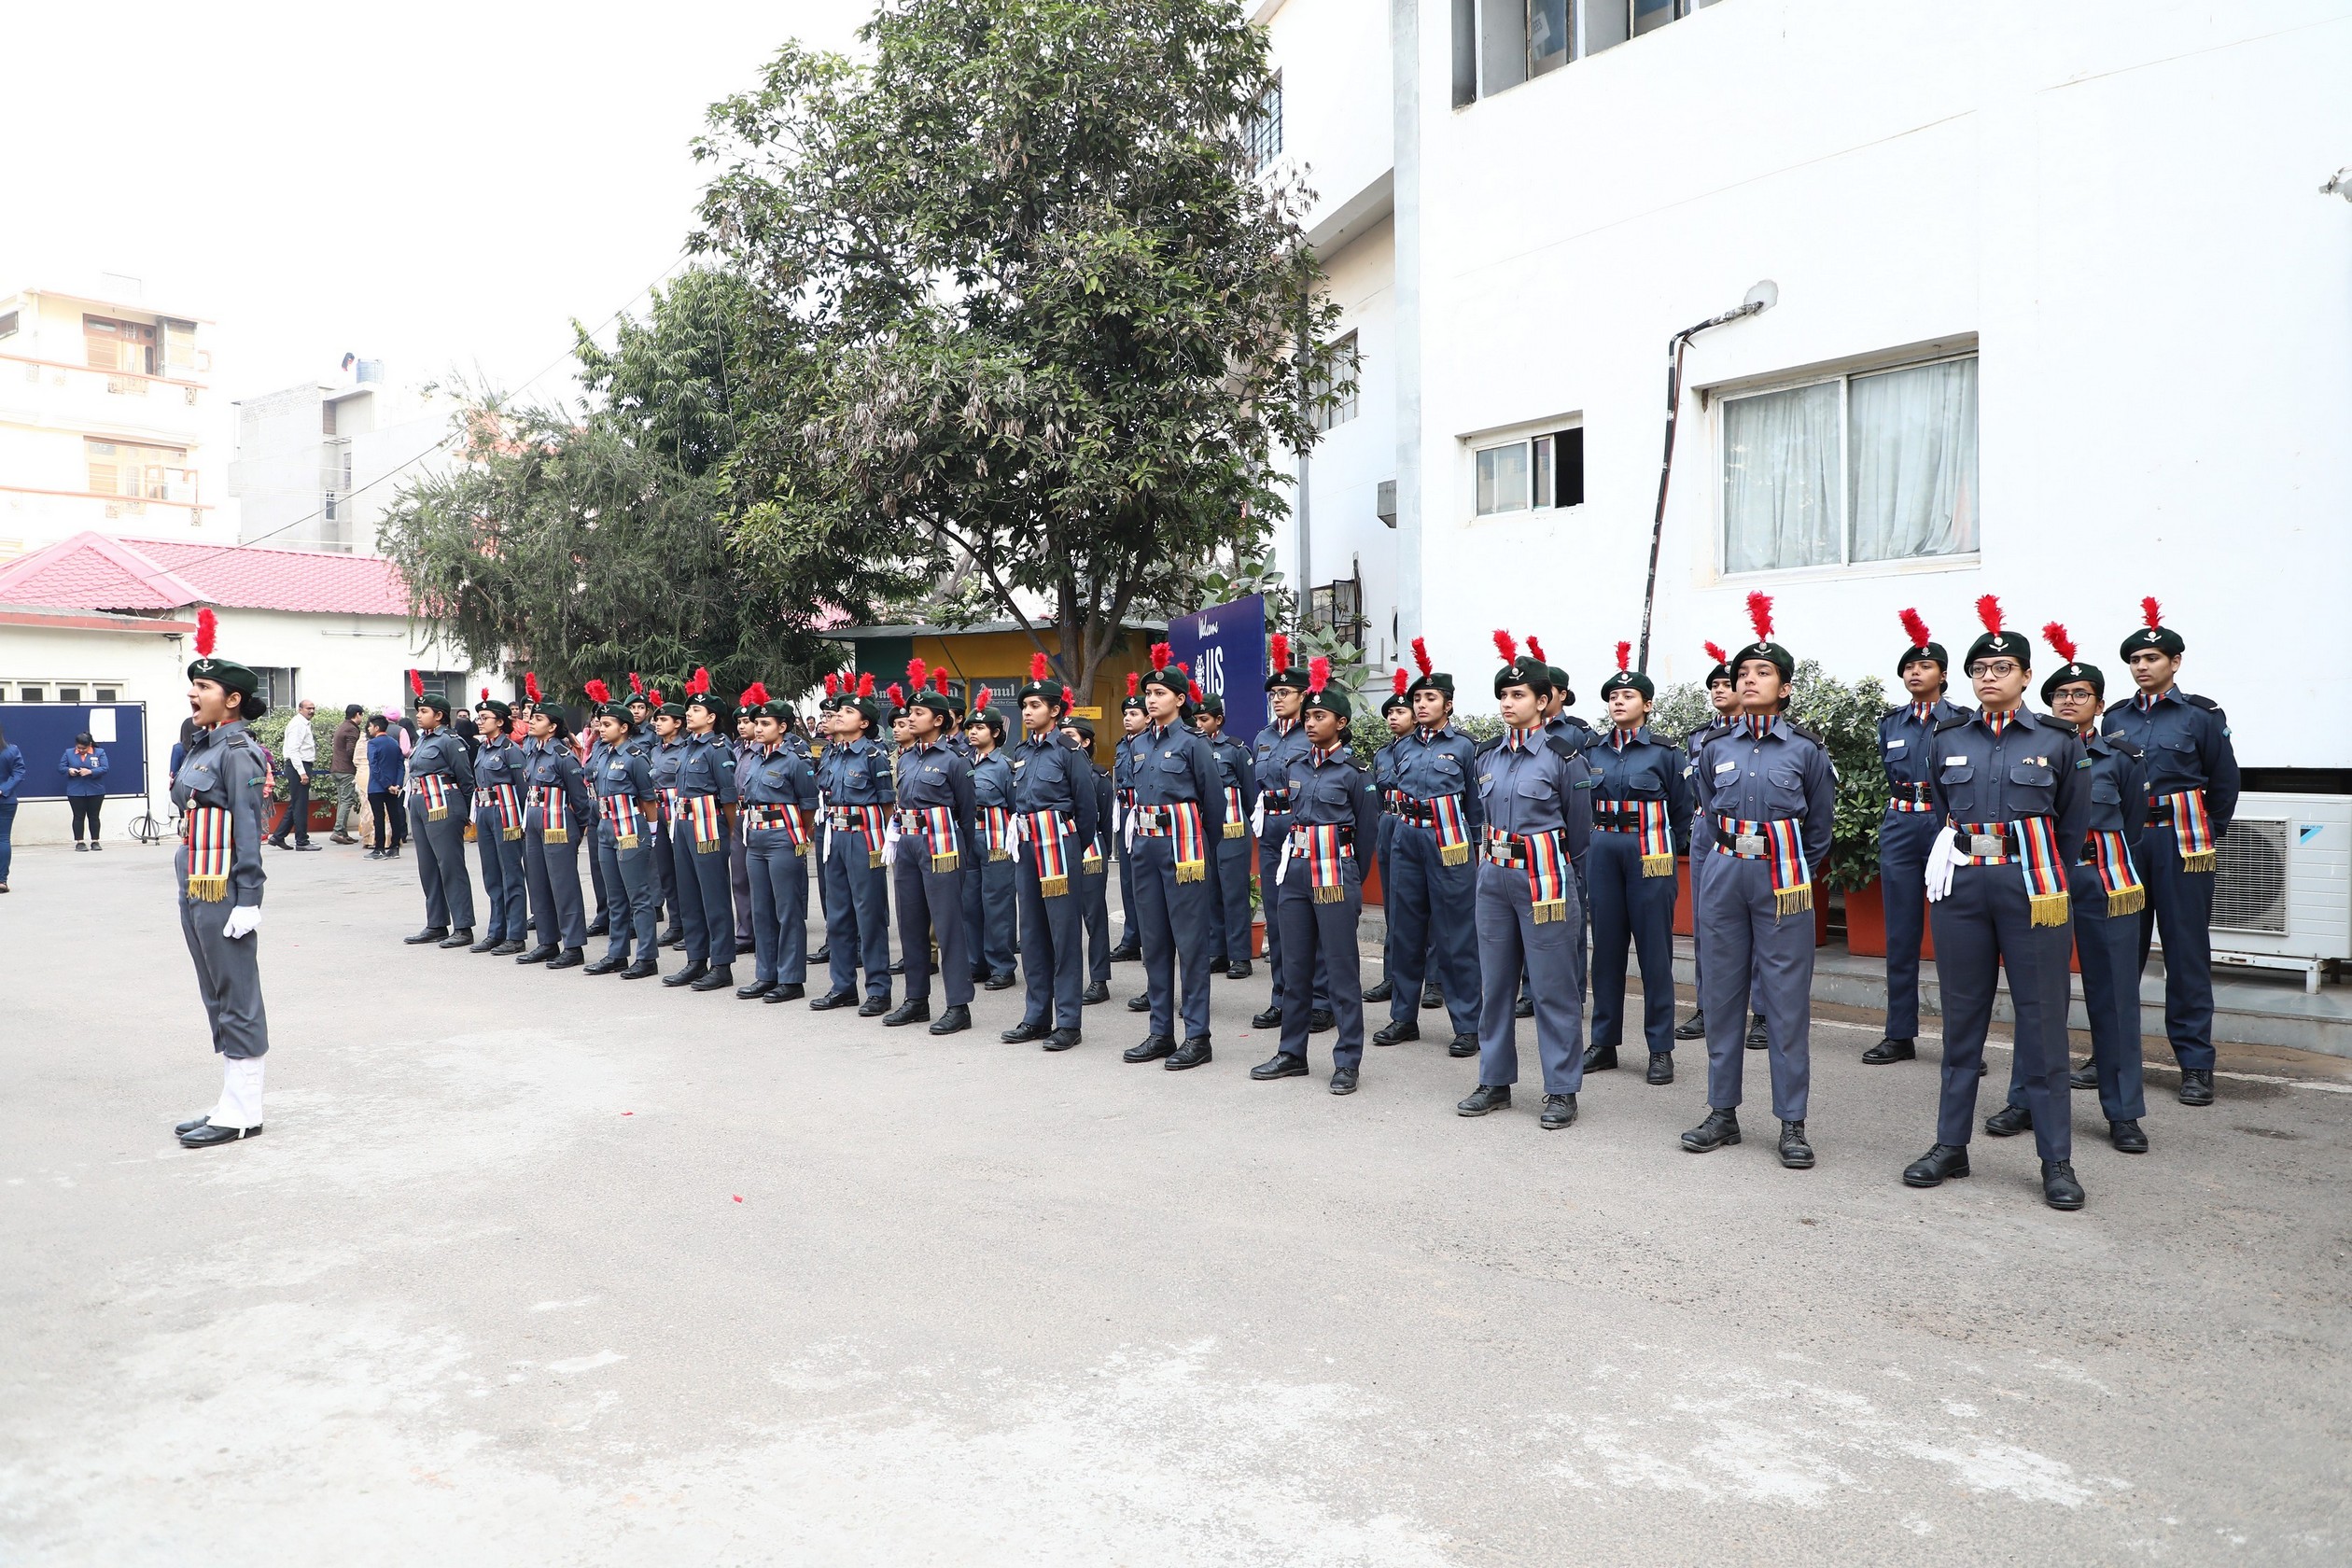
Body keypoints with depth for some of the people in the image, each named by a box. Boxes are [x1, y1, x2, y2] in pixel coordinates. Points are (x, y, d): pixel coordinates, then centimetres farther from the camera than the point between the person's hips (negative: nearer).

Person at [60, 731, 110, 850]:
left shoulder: (99, 752, 0)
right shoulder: (68, 752, 5)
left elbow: (105, 769, -9)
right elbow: (60, 767, 6)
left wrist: (90, 771, -24)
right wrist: (68, 770, -16)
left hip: (95, 791, 0)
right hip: (76, 792, 1)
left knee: (94, 817, 7)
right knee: (78, 817, 2)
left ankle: (95, 841, 13)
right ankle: (79, 842, 5)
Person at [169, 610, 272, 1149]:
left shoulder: (238, 751, -13)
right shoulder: (199, 746, 14)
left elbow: (249, 828, -17)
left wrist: (248, 899, -20)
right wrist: (187, 889, 19)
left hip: (223, 893, -10)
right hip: (194, 889, 10)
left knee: (237, 999, -2)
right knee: (217, 999, 14)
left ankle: (243, 1113, 5)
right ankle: (233, 1104, 23)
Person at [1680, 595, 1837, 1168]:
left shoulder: (1806, 751, 0)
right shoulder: (1716, 750, 7)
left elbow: (1820, 827, 8)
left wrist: (1794, 875, 7)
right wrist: (1724, 862, 12)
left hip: (1783, 883, -3)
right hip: (1723, 881, 3)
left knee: (1787, 1000, 0)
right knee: (1723, 994, 7)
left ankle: (1792, 1122, 7)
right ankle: (1723, 1112, 16)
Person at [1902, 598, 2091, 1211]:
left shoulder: (2058, 740, 1)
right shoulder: (1949, 740, 8)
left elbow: (2073, 823, 11)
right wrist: (1954, 870, 12)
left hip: (2032, 886, -2)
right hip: (1960, 887, 3)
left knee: (2042, 1020, 0)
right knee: (1962, 1017, 8)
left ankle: (2057, 1160, 8)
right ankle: (1951, 1145, 16)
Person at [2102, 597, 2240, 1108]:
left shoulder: (2202, 715, 1)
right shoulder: (2116, 718, 10)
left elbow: (2224, 784, 7)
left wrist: (2206, 839, 11)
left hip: (2181, 844, -3)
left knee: (2187, 951, -1)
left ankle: (2196, 1063, 5)